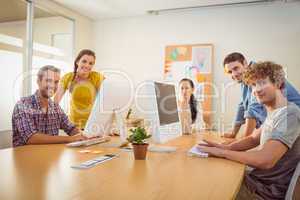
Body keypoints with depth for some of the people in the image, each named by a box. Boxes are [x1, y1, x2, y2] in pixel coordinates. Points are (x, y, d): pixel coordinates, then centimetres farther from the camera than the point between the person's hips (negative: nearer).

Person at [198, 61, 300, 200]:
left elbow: (265, 160, -32)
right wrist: (226, 147, -3)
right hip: (257, 178, 8)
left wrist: (222, 152, -20)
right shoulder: (274, 113, 8)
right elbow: (253, 139, 17)